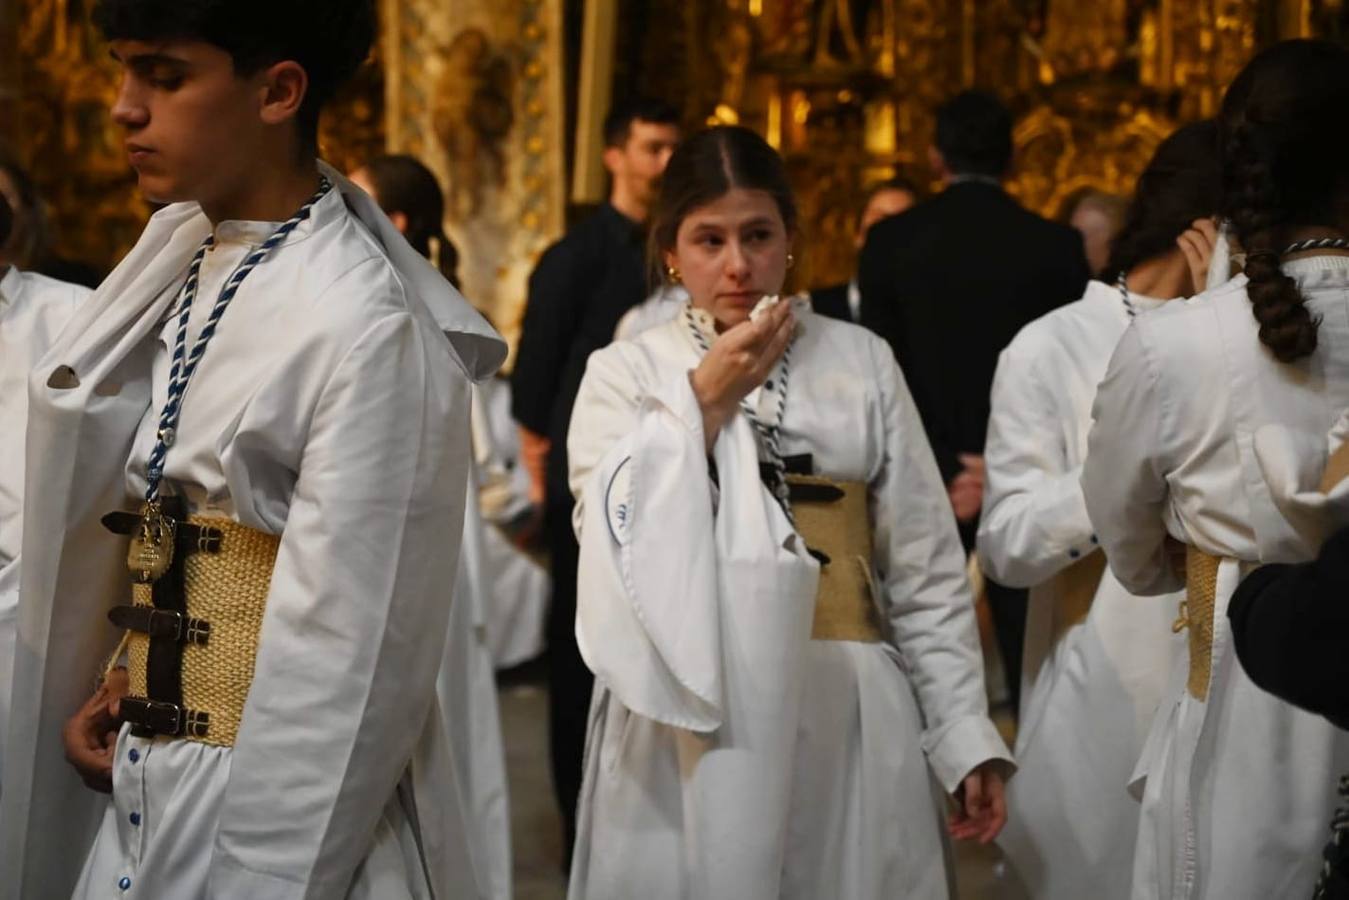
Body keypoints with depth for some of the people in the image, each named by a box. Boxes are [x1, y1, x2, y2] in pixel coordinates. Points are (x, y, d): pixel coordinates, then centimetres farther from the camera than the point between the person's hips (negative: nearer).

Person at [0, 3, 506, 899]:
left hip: (277, 813, -7)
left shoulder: (368, 328, -19)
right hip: (143, 789, 7)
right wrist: (108, 688, 0)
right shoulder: (182, 265, 6)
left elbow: (347, 665, -20)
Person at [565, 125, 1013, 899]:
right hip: (692, 717, -1)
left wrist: (966, 735, 0)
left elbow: (926, 571, 5)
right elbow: (614, 540, -10)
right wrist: (705, 402, -10)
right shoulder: (626, 372, 5)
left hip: (846, 716, 1)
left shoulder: (863, 361, 7)